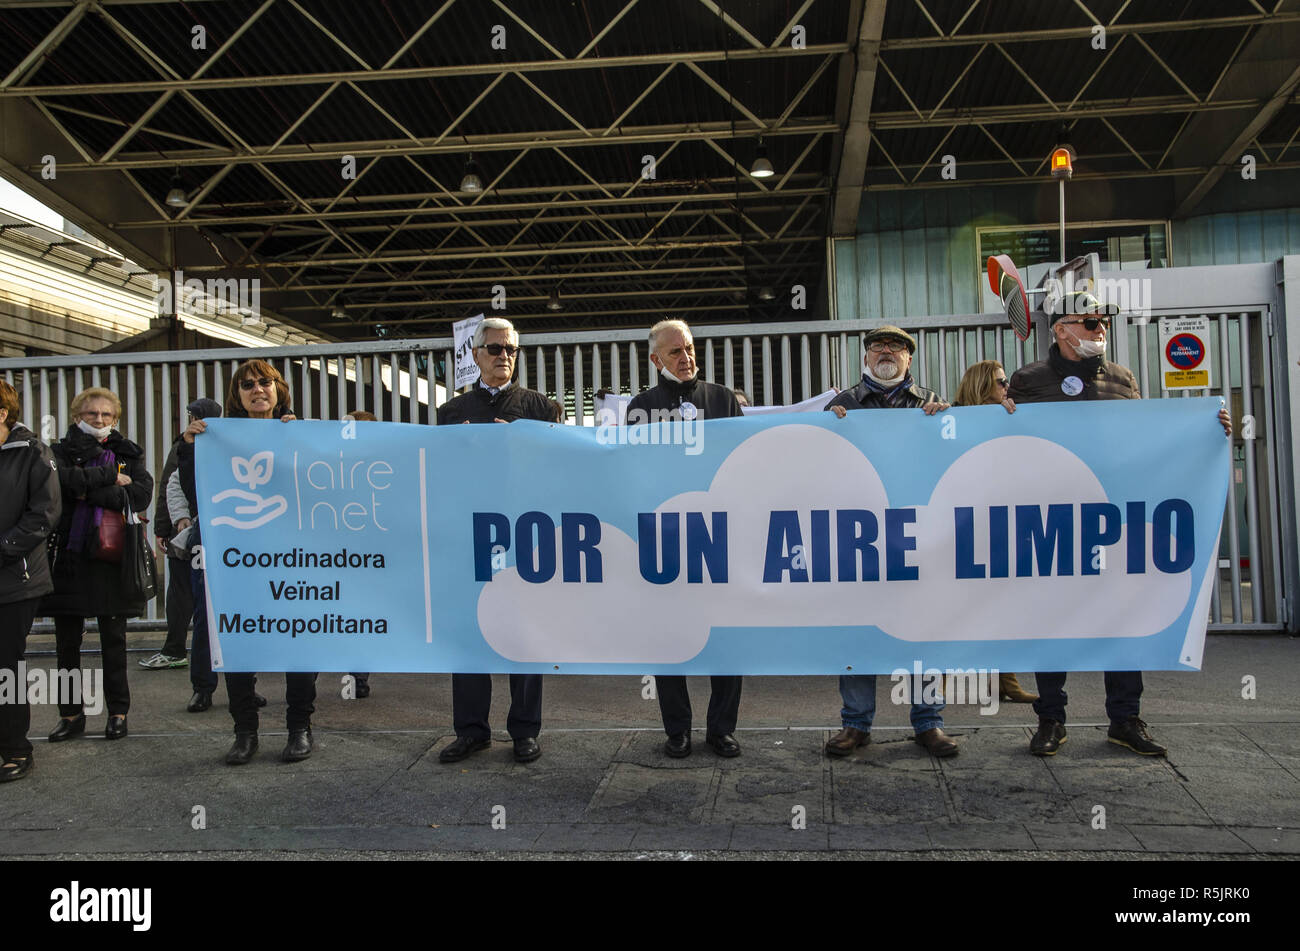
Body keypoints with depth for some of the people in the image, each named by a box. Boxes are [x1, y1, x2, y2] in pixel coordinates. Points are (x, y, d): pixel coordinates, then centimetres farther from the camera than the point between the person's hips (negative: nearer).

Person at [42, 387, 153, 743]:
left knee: (114, 640, 5)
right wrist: (110, 477, -13)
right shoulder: (61, 451, 8)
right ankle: (71, 713, 18)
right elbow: (60, 481, -15)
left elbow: (142, 495, -9)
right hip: (69, 557, 1)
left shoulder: (129, 453, 9)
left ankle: (118, 711, 14)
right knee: (67, 640, 6)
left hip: (112, 557, 0)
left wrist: (89, 490, -13)